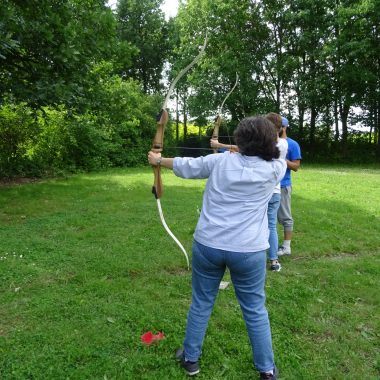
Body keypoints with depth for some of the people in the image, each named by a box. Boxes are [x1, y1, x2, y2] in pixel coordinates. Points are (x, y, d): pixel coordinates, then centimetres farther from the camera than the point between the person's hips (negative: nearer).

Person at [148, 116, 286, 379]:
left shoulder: (220, 161, -2)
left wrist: (158, 160, 27)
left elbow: (185, 166, 9)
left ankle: (191, 358, 35)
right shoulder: (274, 169, -3)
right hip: (249, 251, 0)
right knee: (255, 310, 15)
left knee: (201, 303, 17)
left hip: (208, 245, 1)